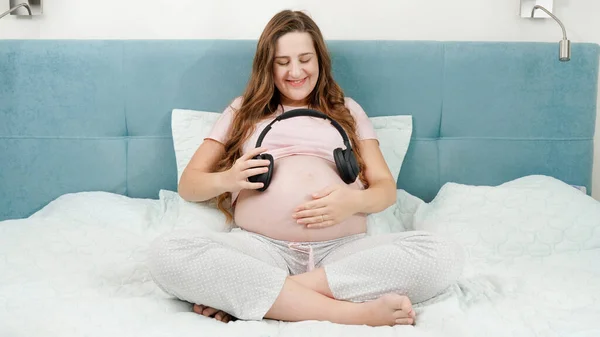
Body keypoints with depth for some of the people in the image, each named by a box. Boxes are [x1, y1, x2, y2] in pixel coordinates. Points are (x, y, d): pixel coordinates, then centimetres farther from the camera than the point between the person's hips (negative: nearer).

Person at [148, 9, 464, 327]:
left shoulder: (347, 109, 24)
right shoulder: (244, 109, 22)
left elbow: (386, 188, 15)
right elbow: (188, 184, 18)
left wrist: (354, 201, -11)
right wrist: (226, 180, -7)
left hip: (343, 250, 1)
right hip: (259, 248, 0)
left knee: (444, 255, -27)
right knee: (167, 252, -30)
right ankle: (352, 311, -30)